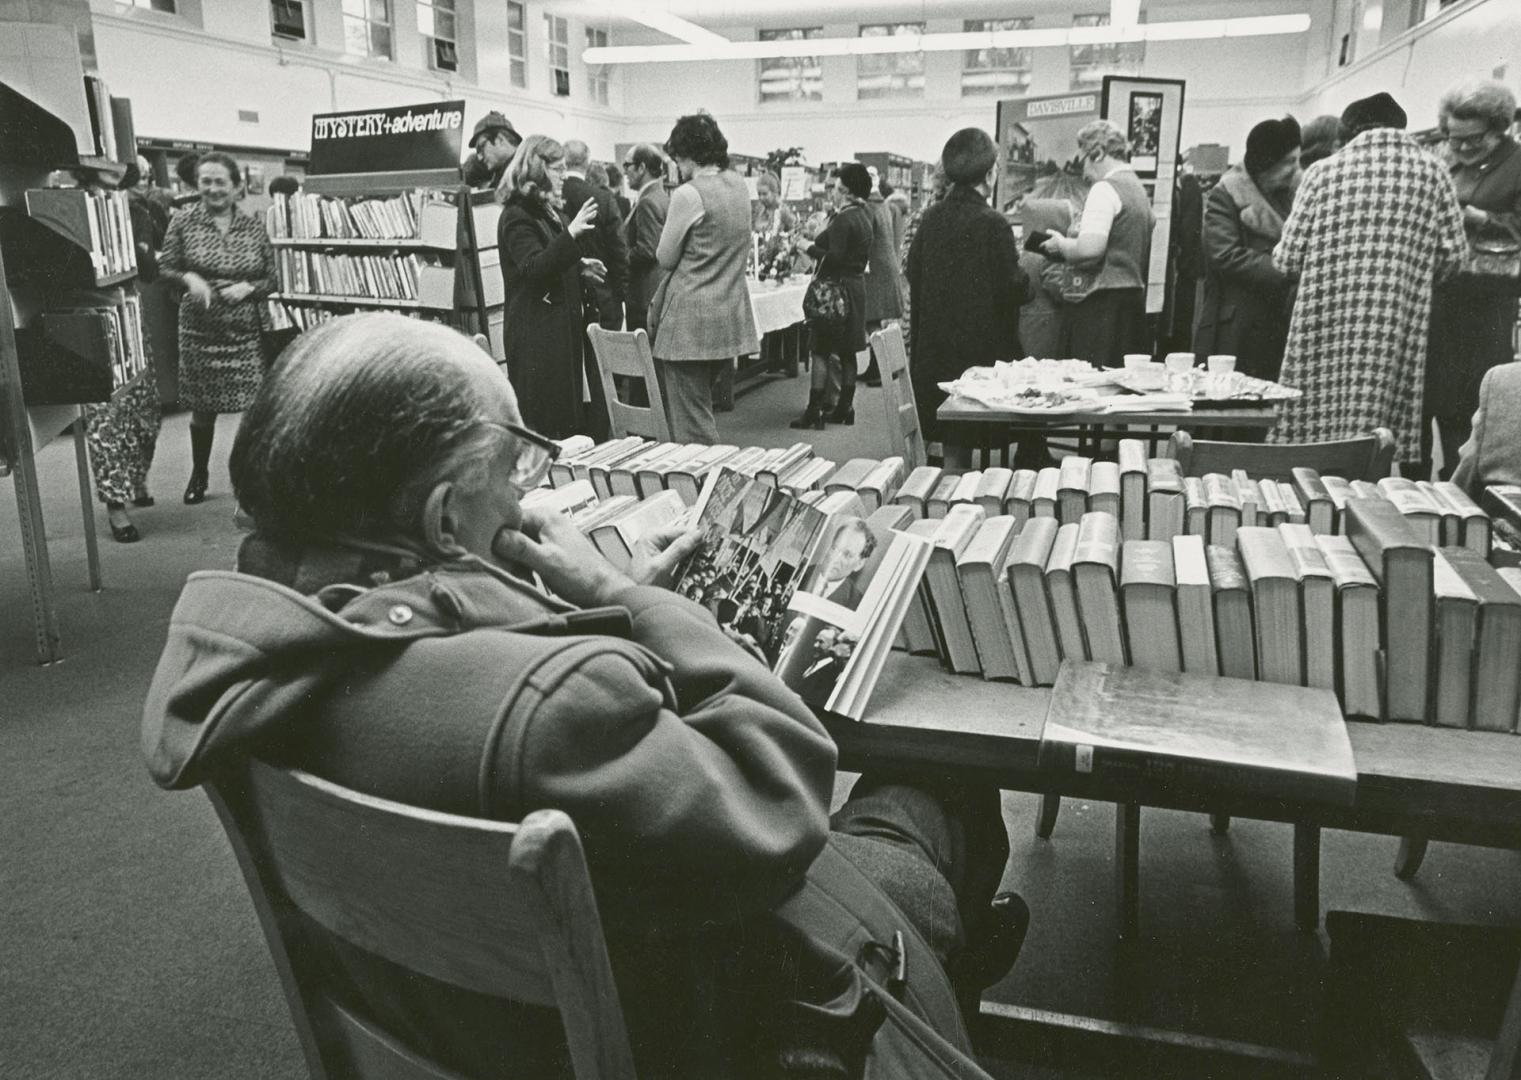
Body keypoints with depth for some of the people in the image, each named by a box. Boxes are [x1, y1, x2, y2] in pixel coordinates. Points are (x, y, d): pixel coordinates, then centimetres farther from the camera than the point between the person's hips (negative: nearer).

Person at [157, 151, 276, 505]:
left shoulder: (255, 226, 3)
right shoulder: (184, 221, 0)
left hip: (247, 330, 0)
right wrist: (188, 278, -16)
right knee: (201, 406, 10)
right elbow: (165, 268, 4)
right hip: (199, 329, 0)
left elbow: (273, 277, 6)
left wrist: (248, 287, -12)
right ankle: (199, 474, 29)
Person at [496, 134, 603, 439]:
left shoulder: (548, 212, 15)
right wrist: (571, 233, -33)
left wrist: (579, 266, 11)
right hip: (535, 331, -9)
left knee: (567, 411, 12)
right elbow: (534, 268, -25)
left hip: (561, 327, 9)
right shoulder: (517, 217, -12)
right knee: (542, 420, -6)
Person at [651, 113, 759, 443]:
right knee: (700, 409, 20)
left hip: (692, 318, -8)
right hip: (733, 315, 8)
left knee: (690, 422, -1)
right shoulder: (740, 186, 8)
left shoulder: (688, 195, -15)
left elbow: (665, 258, -7)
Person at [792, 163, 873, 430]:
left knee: (821, 348, -6)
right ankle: (844, 407, 19)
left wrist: (811, 248, -9)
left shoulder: (843, 220, -16)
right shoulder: (864, 215, 12)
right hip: (856, 285, 9)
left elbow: (835, 257, -23)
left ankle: (814, 411, -6)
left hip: (837, 286, -9)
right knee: (846, 351, 13)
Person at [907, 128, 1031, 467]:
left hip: (934, 345, 6)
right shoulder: (992, 224, -14)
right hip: (980, 346, -6)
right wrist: (1028, 279, 7)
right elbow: (1011, 289, -13)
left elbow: (913, 274, 10)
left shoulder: (932, 218, 2)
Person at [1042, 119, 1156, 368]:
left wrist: (1061, 245, -4)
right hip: (1134, 298, 9)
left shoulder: (1105, 189, -10)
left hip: (1104, 304, -9)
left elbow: (1090, 249, -23)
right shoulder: (1139, 190, 18)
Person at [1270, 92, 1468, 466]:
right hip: (1397, 329, 0)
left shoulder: (1323, 171, 4)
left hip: (1325, 322, 0)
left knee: (1315, 424, 4)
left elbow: (1287, 258, 1)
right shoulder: (1431, 172, 6)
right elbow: (1453, 254, 3)